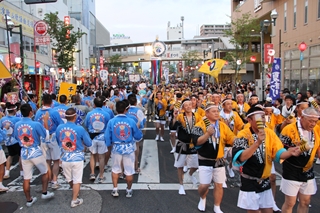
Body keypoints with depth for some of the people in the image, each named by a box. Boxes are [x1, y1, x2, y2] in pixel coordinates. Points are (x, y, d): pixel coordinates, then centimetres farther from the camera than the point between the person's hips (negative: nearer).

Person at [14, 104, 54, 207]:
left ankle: (29, 200, 21)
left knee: (26, 178, 11)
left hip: (24, 153, 4)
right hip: (36, 152, -4)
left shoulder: (17, 124, -3)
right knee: (45, 172, 18)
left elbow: (16, 137, 13)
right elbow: (47, 137, -7)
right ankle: (44, 193, 19)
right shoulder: (36, 124, -17)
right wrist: (45, 121, -5)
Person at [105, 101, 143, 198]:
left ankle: (115, 189, 26)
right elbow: (139, 136, -4)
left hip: (116, 148, 1)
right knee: (129, 171, 12)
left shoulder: (111, 121, -11)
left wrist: (109, 144, 14)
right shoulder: (131, 121, -12)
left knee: (115, 169, 20)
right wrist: (137, 127, 14)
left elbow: (107, 137, -6)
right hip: (129, 148, -1)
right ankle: (129, 190, 26)